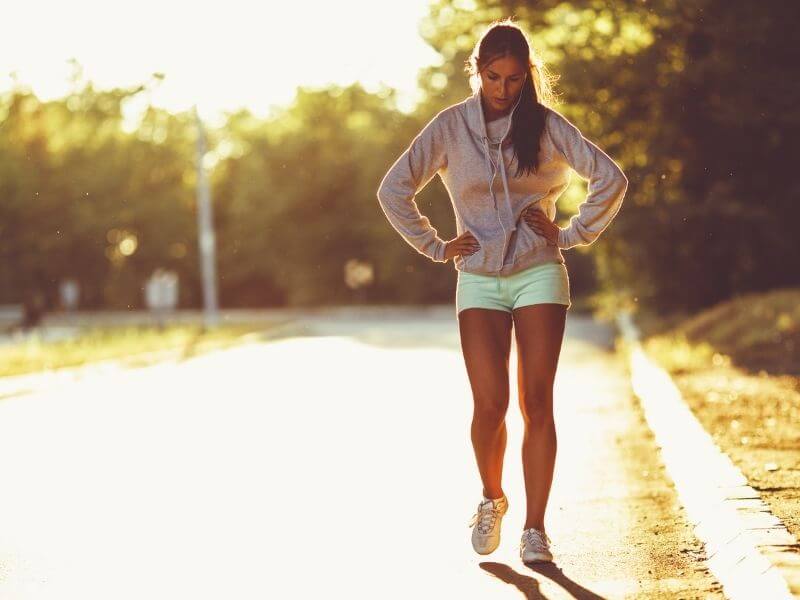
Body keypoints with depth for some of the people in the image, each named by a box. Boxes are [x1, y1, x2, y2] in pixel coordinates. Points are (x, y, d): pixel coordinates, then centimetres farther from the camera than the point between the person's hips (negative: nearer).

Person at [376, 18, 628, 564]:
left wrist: (571, 234, -1)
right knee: (490, 404, -8)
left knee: (537, 402, -6)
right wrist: (436, 246, 2)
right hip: (480, 281, 0)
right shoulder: (451, 126, 1)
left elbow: (611, 179, 1)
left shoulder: (545, 124, 1)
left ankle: (535, 528, 1)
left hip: (540, 275, 0)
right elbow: (394, 190, 3)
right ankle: (492, 499, 20)